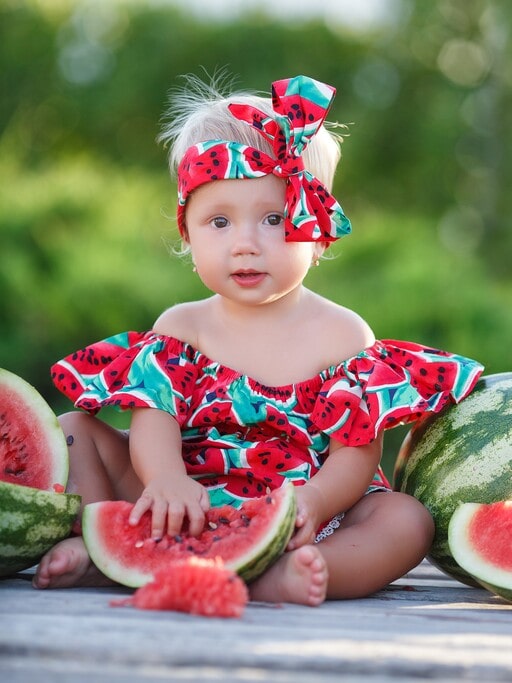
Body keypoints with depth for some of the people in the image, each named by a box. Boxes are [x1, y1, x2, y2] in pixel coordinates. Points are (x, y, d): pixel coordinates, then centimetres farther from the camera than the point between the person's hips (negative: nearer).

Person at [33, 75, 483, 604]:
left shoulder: (343, 335, -1)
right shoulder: (180, 327, 6)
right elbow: (153, 417, -9)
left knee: (408, 521, -26)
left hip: (295, 527, -2)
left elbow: (356, 452, -9)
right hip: (184, 515, 2)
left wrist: (312, 504, -31)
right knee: (76, 429, -4)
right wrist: (166, 479, -33)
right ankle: (99, 547, -21)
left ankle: (277, 579, -44)